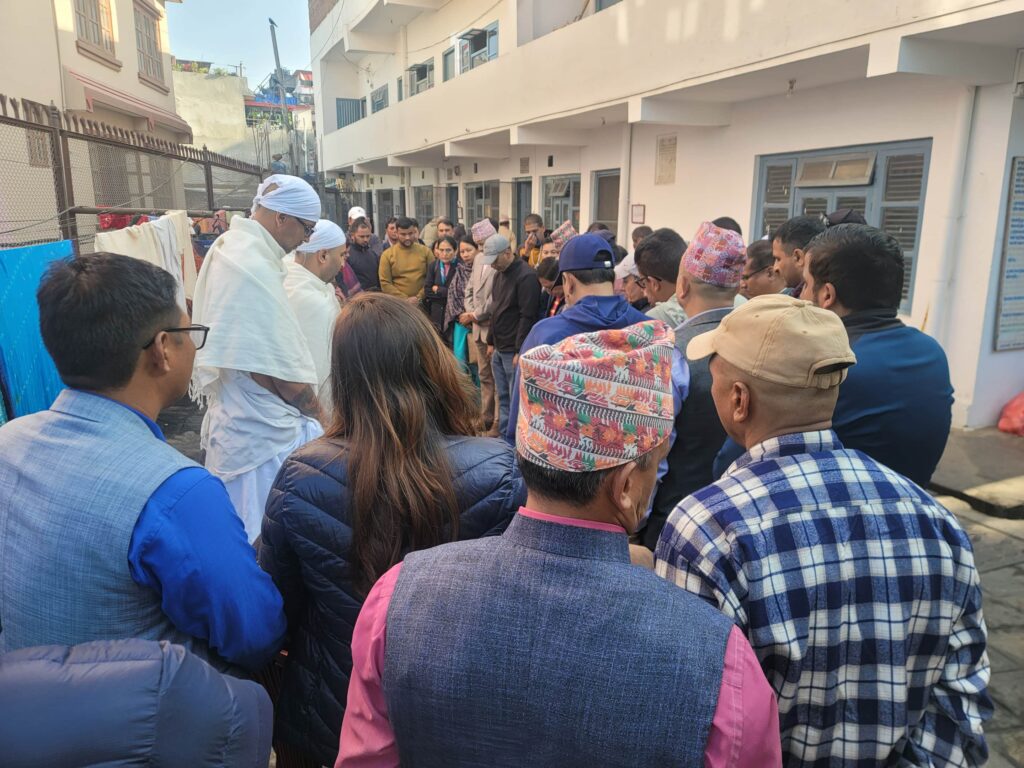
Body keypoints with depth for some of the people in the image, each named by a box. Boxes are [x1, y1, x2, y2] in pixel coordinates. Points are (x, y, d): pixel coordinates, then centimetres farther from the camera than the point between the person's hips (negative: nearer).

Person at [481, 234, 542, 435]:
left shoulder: (526, 276, -15)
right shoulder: (500, 274, 13)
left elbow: (528, 317, -18)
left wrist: (520, 350, -19)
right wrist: (491, 341, 19)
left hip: (514, 350, -9)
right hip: (499, 349, 9)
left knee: (516, 399, -2)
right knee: (503, 397, 14)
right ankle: (503, 435, 22)